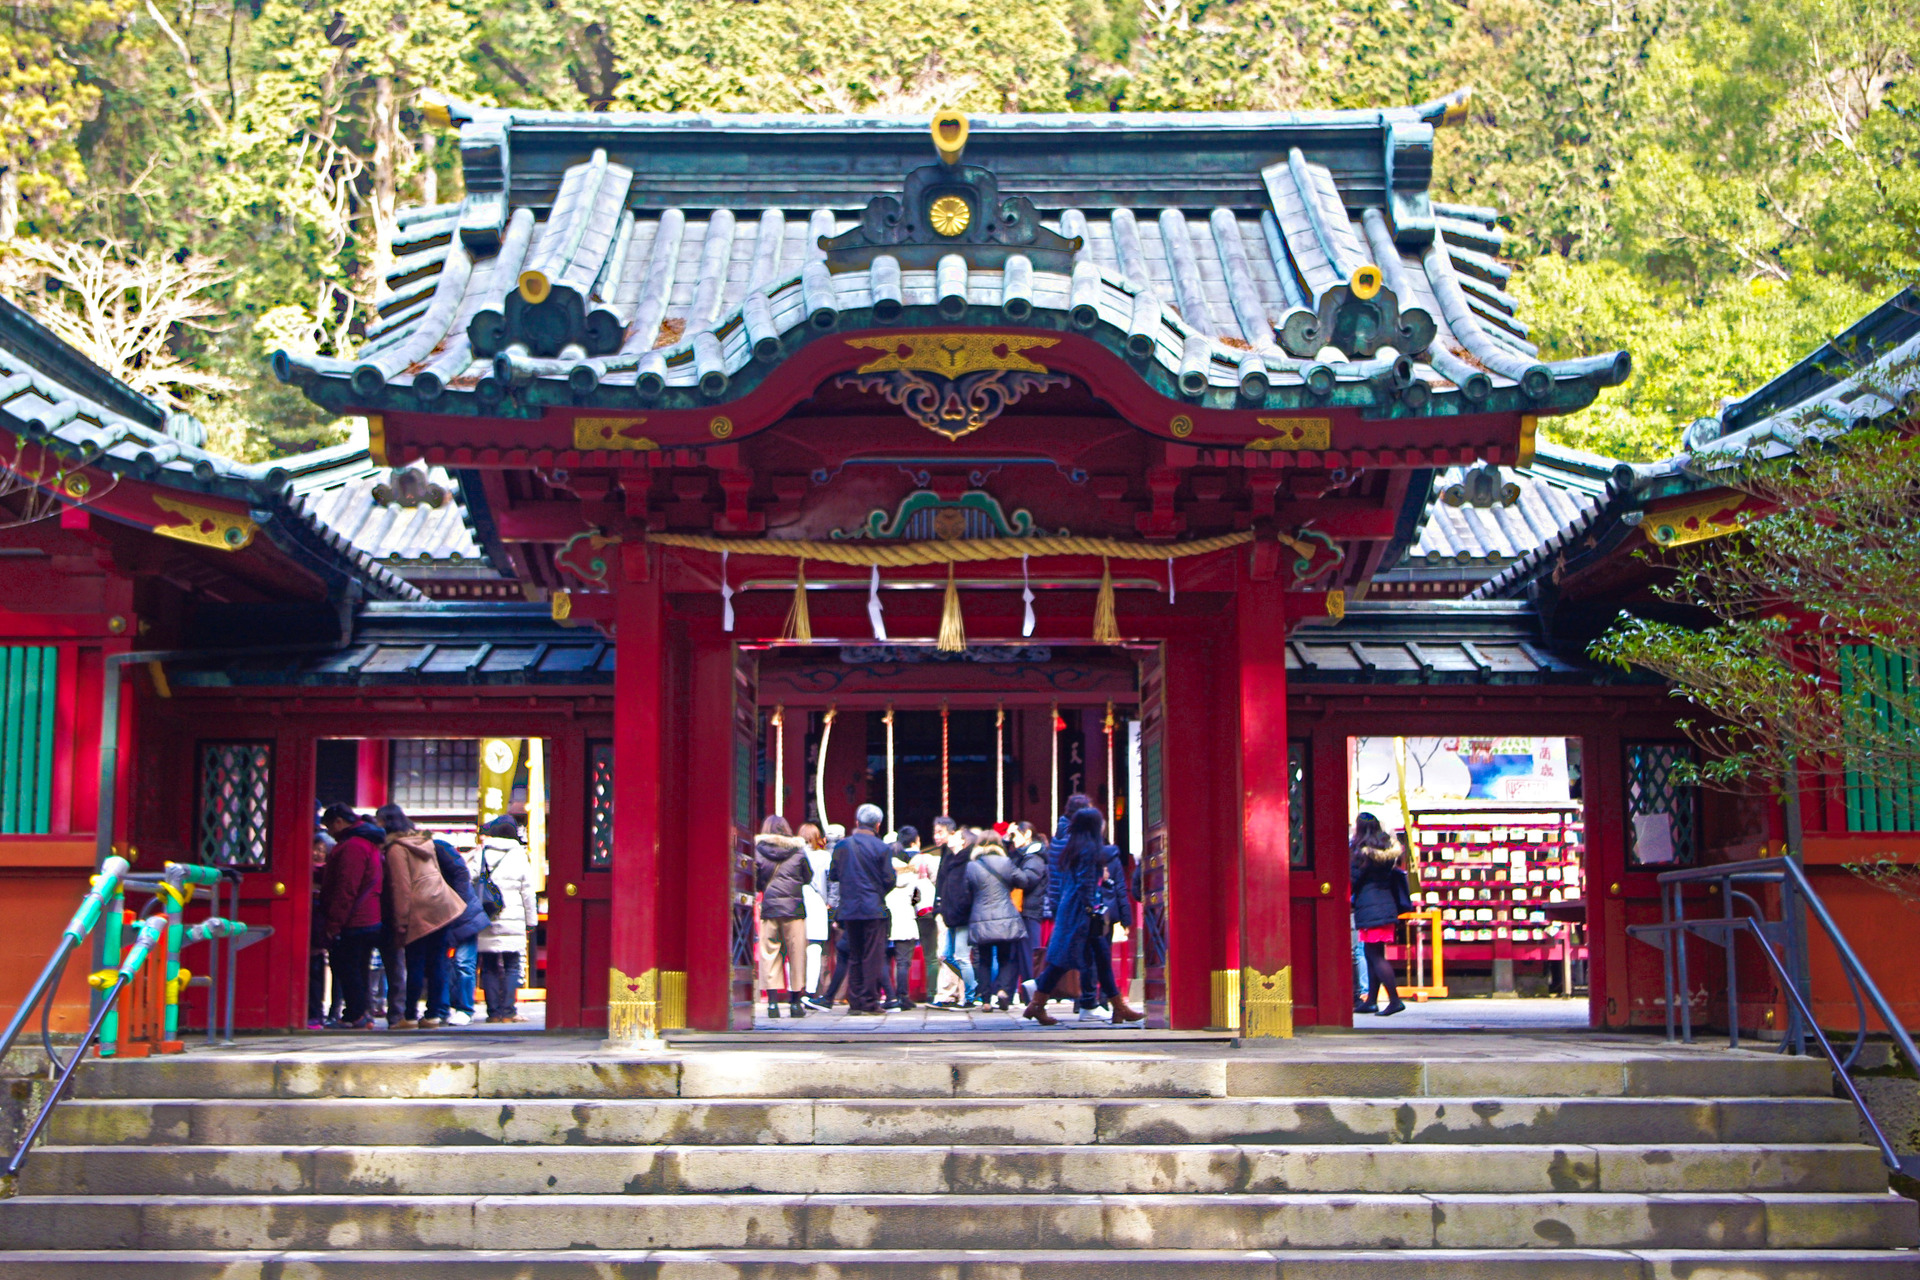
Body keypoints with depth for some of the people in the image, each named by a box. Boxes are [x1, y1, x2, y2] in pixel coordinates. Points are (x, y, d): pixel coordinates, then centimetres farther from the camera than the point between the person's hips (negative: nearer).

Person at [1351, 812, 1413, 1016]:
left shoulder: (1361, 852, -12)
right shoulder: (1387, 850, 12)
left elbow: (1352, 879, -10)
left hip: (1369, 908, -8)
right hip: (1386, 905, 8)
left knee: (1375, 955, -7)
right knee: (1373, 955, 13)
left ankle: (1395, 999, -13)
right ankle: (1371, 1000, 17)